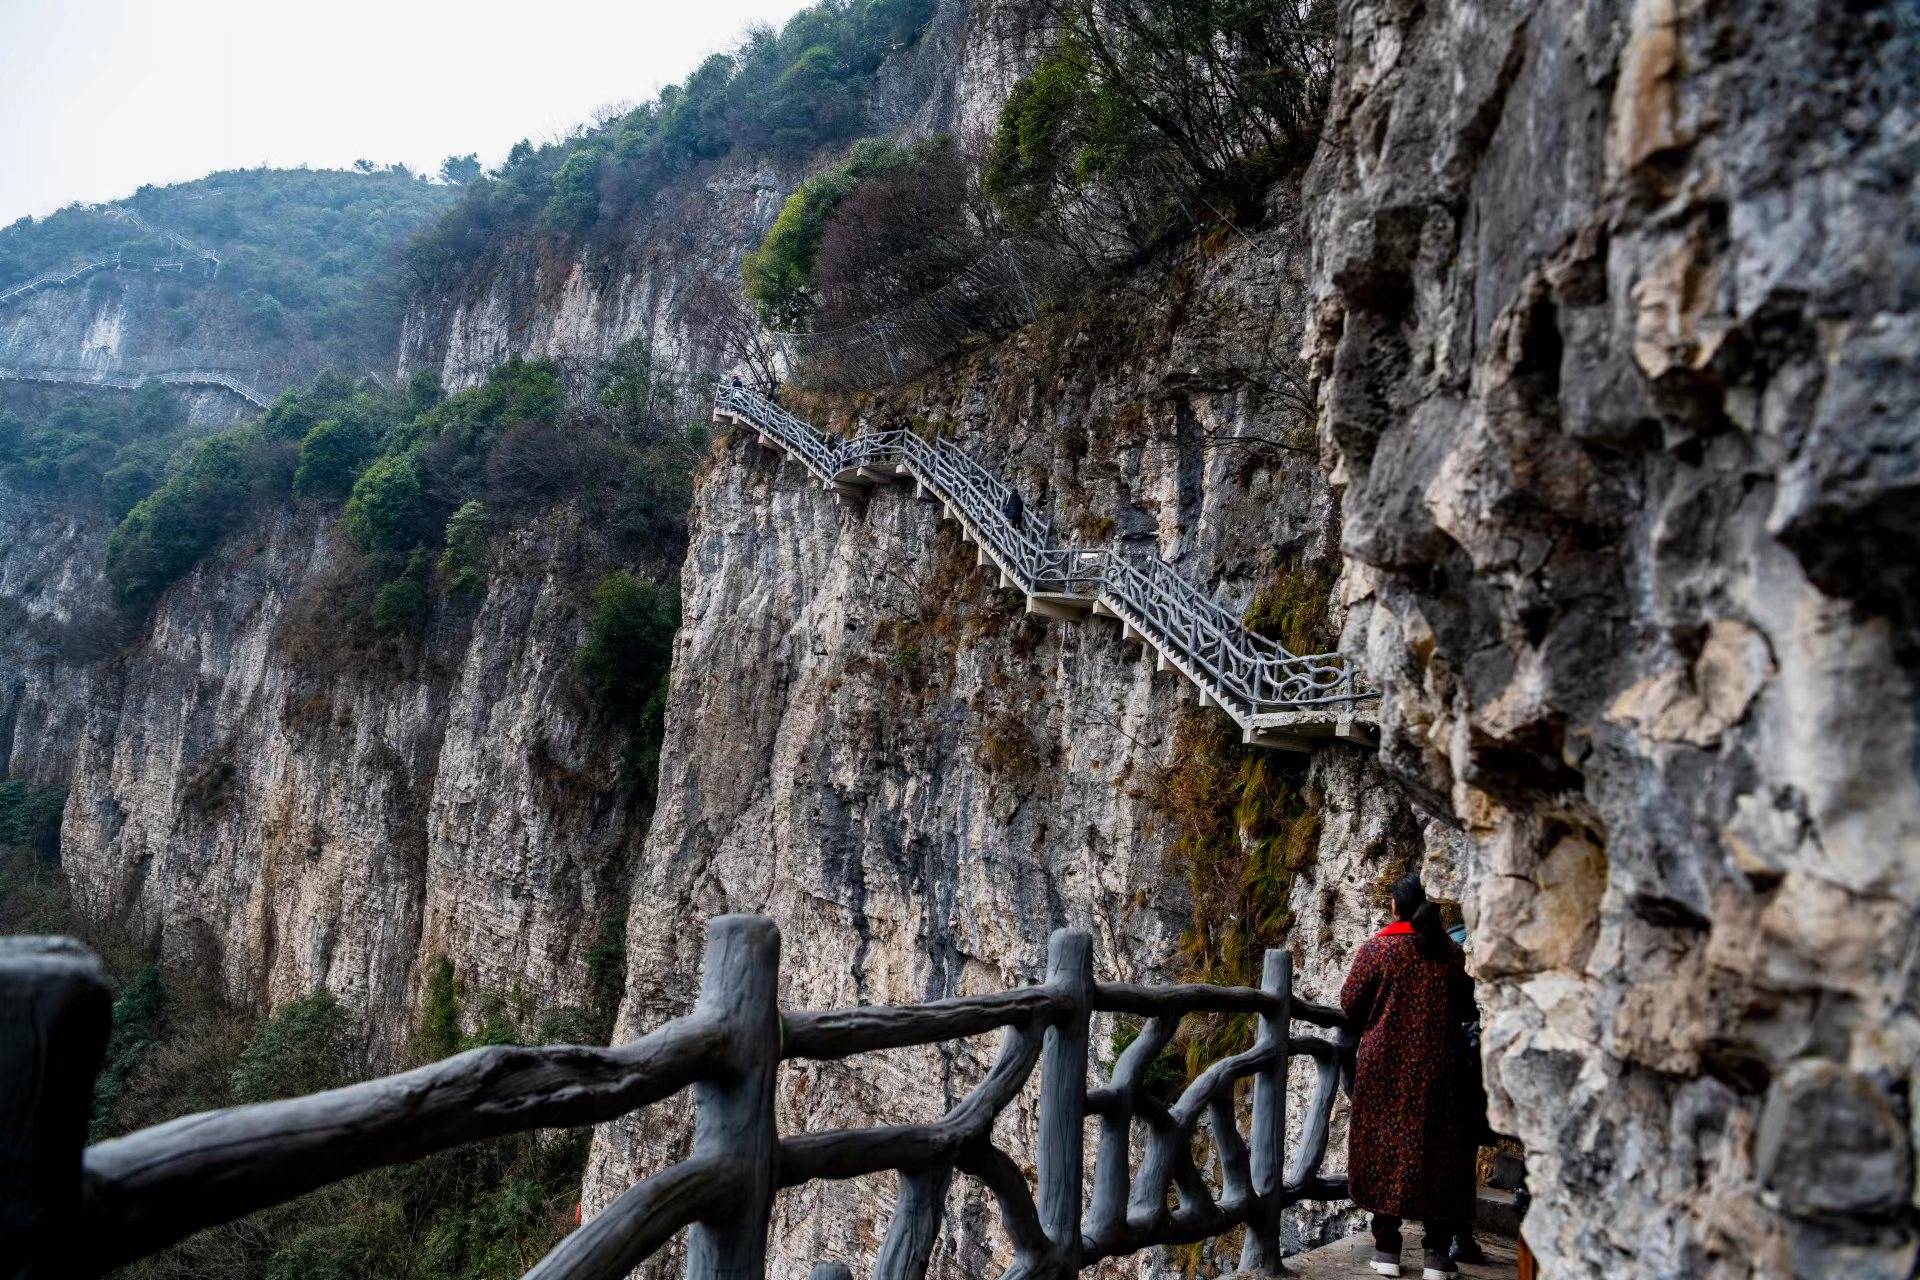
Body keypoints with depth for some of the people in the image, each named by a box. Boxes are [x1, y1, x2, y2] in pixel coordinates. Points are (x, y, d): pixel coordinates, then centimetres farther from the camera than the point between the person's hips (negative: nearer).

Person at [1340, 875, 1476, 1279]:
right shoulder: (1451, 951, 1)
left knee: (1384, 1146, 7)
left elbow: (1350, 1003, -3)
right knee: (1438, 1147, 9)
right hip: (1440, 1064, 2)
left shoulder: (1376, 948, -7)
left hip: (1386, 1063, -2)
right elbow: (1466, 1007, 9)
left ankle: (1387, 1248, 10)